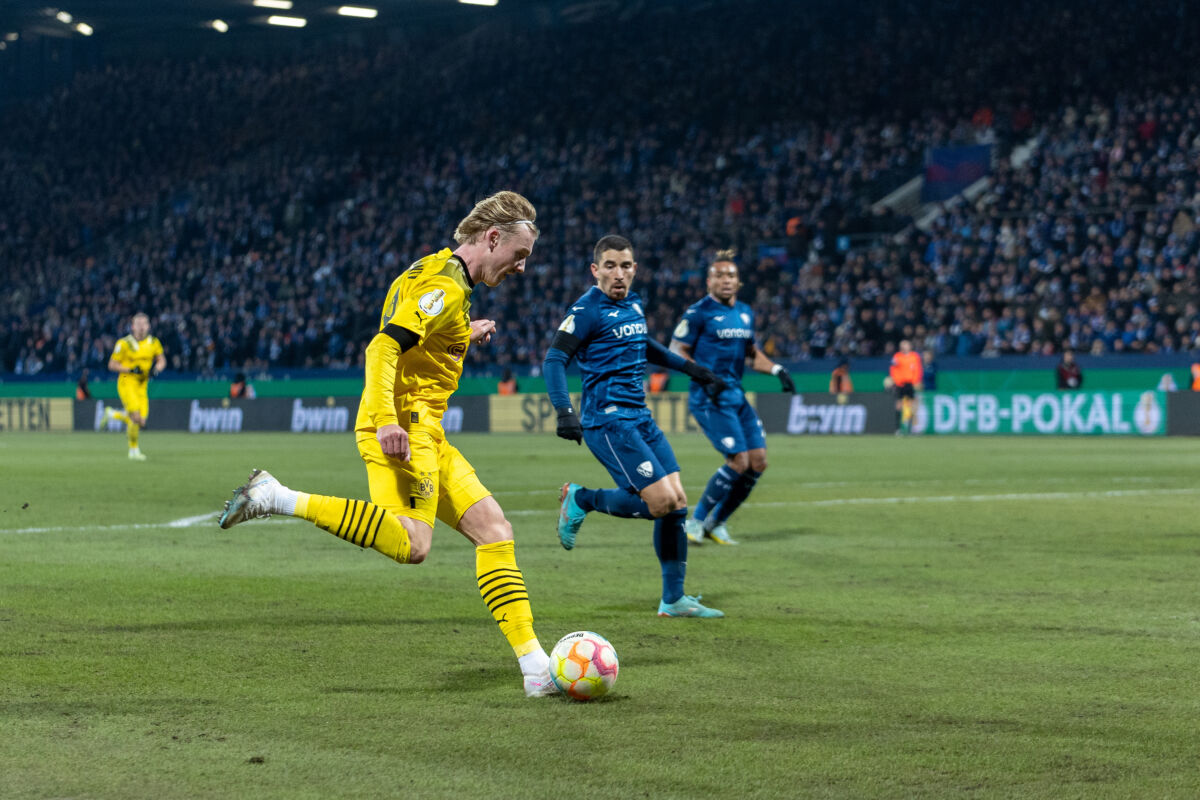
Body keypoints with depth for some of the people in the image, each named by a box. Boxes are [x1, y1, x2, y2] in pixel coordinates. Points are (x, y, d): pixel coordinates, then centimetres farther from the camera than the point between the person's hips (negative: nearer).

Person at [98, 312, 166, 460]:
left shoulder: (153, 343, 4)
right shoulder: (124, 343, -9)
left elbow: (162, 361, 16)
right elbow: (112, 365, -7)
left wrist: (156, 369, -7)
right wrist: (131, 370, -19)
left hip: (142, 385, 6)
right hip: (127, 383, -6)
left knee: (141, 421, -1)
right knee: (136, 418, -19)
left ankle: (111, 414, 25)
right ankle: (134, 450, 3)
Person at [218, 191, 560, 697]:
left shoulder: (438, 276, 21)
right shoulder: (443, 283, -11)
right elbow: (383, 347, -22)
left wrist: (463, 336, 26)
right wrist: (386, 421, -32)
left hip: (425, 434, 10)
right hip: (405, 426, -10)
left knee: (494, 532, 2)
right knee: (410, 545, -26)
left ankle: (535, 668, -1)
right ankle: (277, 499, -20)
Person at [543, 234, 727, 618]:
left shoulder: (633, 305, 14)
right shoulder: (587, 309, -10)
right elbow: (554, 360, -15)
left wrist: (691, 368, 38)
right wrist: (564, 411, -28)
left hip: (640, 417, 8)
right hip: (608, 421, -8)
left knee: (677, 502, 3)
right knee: (661, 501, -16)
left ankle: (674, 599, 12)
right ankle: (580, 500, 5)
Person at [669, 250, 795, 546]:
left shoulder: (745, 313, 14)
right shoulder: (699, 313, -8)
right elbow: (676, 352, -8)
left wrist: (776, 369, 10)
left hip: (736, 395, 8)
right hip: (709, 399, -8)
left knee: (758, 462, 1)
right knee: (739, 461, -16)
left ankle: (716, 523, 15)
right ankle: (695, 522, 0)